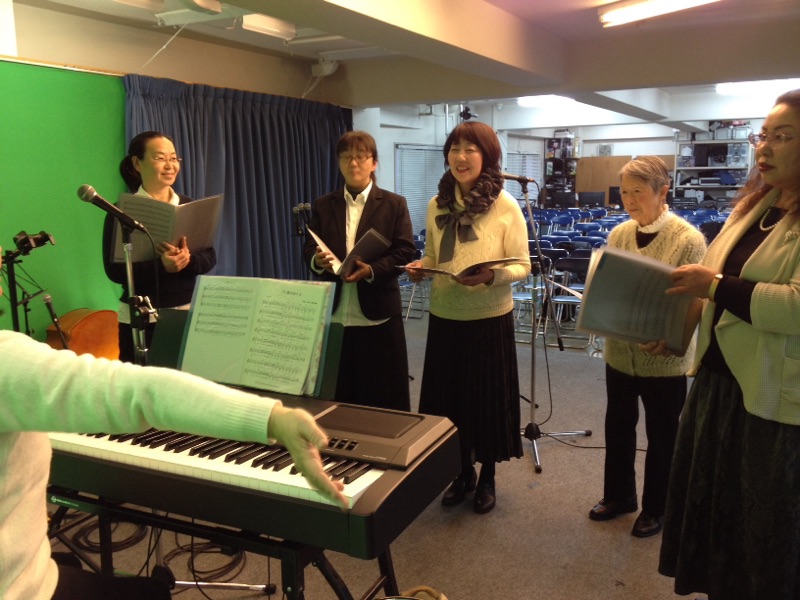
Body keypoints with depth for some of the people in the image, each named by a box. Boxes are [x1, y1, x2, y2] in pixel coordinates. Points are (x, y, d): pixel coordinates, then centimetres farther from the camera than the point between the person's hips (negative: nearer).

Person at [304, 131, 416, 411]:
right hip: (333, 313, 3)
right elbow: (308, 248, 8)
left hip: (378, 313, -2)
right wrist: (317, 260, -17)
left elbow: (405, 251, -5)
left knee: (383, 397, 6)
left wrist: (371, 270, -21)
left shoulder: (394, 204, 3)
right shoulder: (322, 205, 12)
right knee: (336, 394, 10)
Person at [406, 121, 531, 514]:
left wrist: (493, 275, -27)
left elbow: (522, 266, -8)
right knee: (450, 398, 13)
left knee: (488, 399, 9)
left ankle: (487, 477, 30)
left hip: (489, 319, -4)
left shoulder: (506, 206, -9)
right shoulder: (437, 205, 4)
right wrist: (419, 268, -7)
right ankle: (464, 472, 34)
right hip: (444, 317, 4)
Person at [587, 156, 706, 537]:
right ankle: (618, 495, 39)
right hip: (619, 353, 5)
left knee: (661, 436, 13)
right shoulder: (618, 234, 2)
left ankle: (655, 509, 33)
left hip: (664, 358, -4)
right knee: (617, 428, 18)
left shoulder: (689, 240, -14)